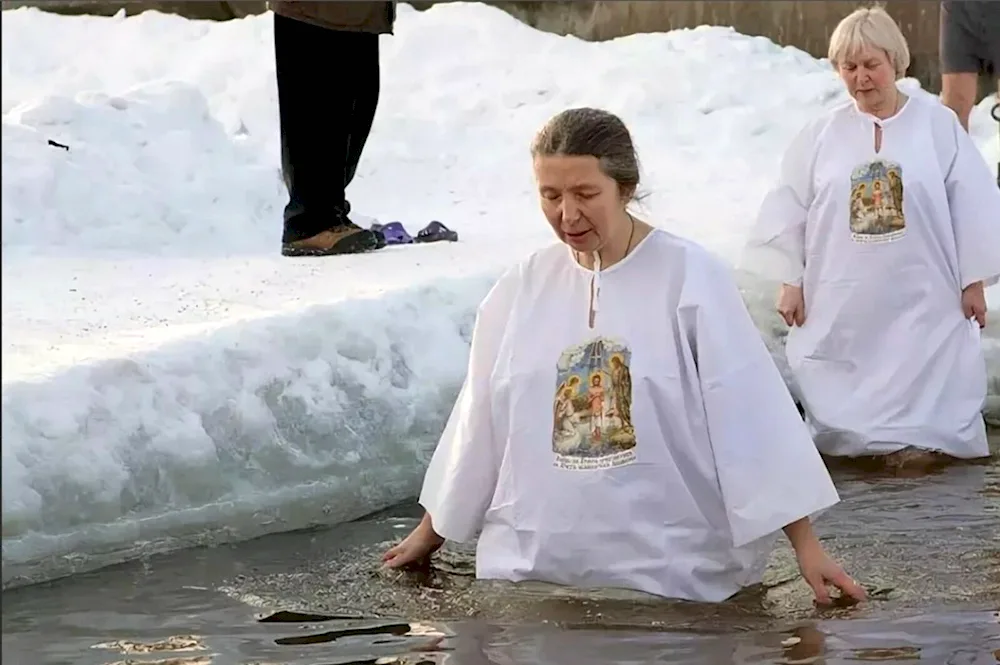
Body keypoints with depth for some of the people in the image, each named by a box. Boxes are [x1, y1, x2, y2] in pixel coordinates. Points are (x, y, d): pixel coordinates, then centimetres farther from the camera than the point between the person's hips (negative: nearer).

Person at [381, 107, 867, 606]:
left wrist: (805, 545, -10)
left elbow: (752, 414, -8)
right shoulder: (522, 289, 5)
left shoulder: (691, 279, -6)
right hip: (531, 573, 3)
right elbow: (477, 422, 15)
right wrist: (428, 536, 22)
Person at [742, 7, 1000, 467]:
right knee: (843, 394, 1)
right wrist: (790, 282, 1)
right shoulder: (821, 134, 3)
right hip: (841, 302, 1)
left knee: (918, 390, -2)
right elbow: (789, 208, 5)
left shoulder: (938, 125, -1)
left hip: (920, 301, -1)